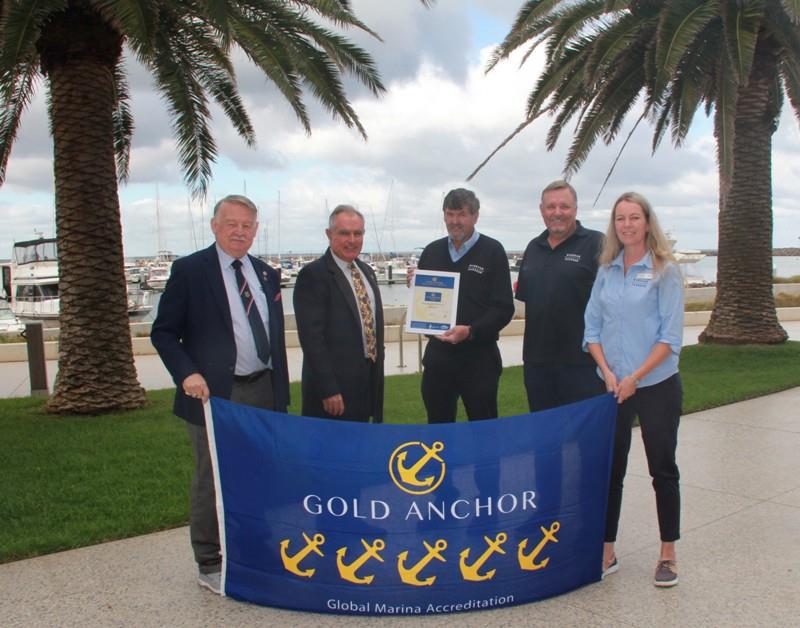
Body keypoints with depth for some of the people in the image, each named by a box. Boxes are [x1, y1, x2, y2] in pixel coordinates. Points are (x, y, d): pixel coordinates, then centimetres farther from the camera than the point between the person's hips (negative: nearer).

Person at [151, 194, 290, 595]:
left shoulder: (267, 275, 12)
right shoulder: (189, 271, -4)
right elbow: (163, 333, -4)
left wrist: (281, 391, 13)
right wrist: (187, 374, -18)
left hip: (263, 392, 5)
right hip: (215, 394, -5)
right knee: (212, 481, 5)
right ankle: (210, 566, 20)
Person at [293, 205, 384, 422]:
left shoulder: (367, 272, 11)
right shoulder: (313, 275, -14)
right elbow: (312, 337, -18)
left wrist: (377, 370, 15)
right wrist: (328, 390, -21)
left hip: (368, 381, 7)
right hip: (334, 388, -7)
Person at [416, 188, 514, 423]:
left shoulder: (492, 251, -4)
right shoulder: (432, 251, 10)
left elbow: (504, 308, -9)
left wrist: (470, 331, -23)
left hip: (479, 357, -4)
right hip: (438, 355, 4)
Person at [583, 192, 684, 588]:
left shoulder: (664, 271, -5)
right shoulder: (606, 271, 6)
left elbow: (670, 336, -10)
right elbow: (592, 328, 7)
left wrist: (634, 377, -16)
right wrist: (607, 372, -7)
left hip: (657, 385, -3)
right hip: (612, 387, 4)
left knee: (663, 470, 8)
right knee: (609, 469, 7)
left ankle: (667, 555, 21)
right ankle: (606, 552, 18)